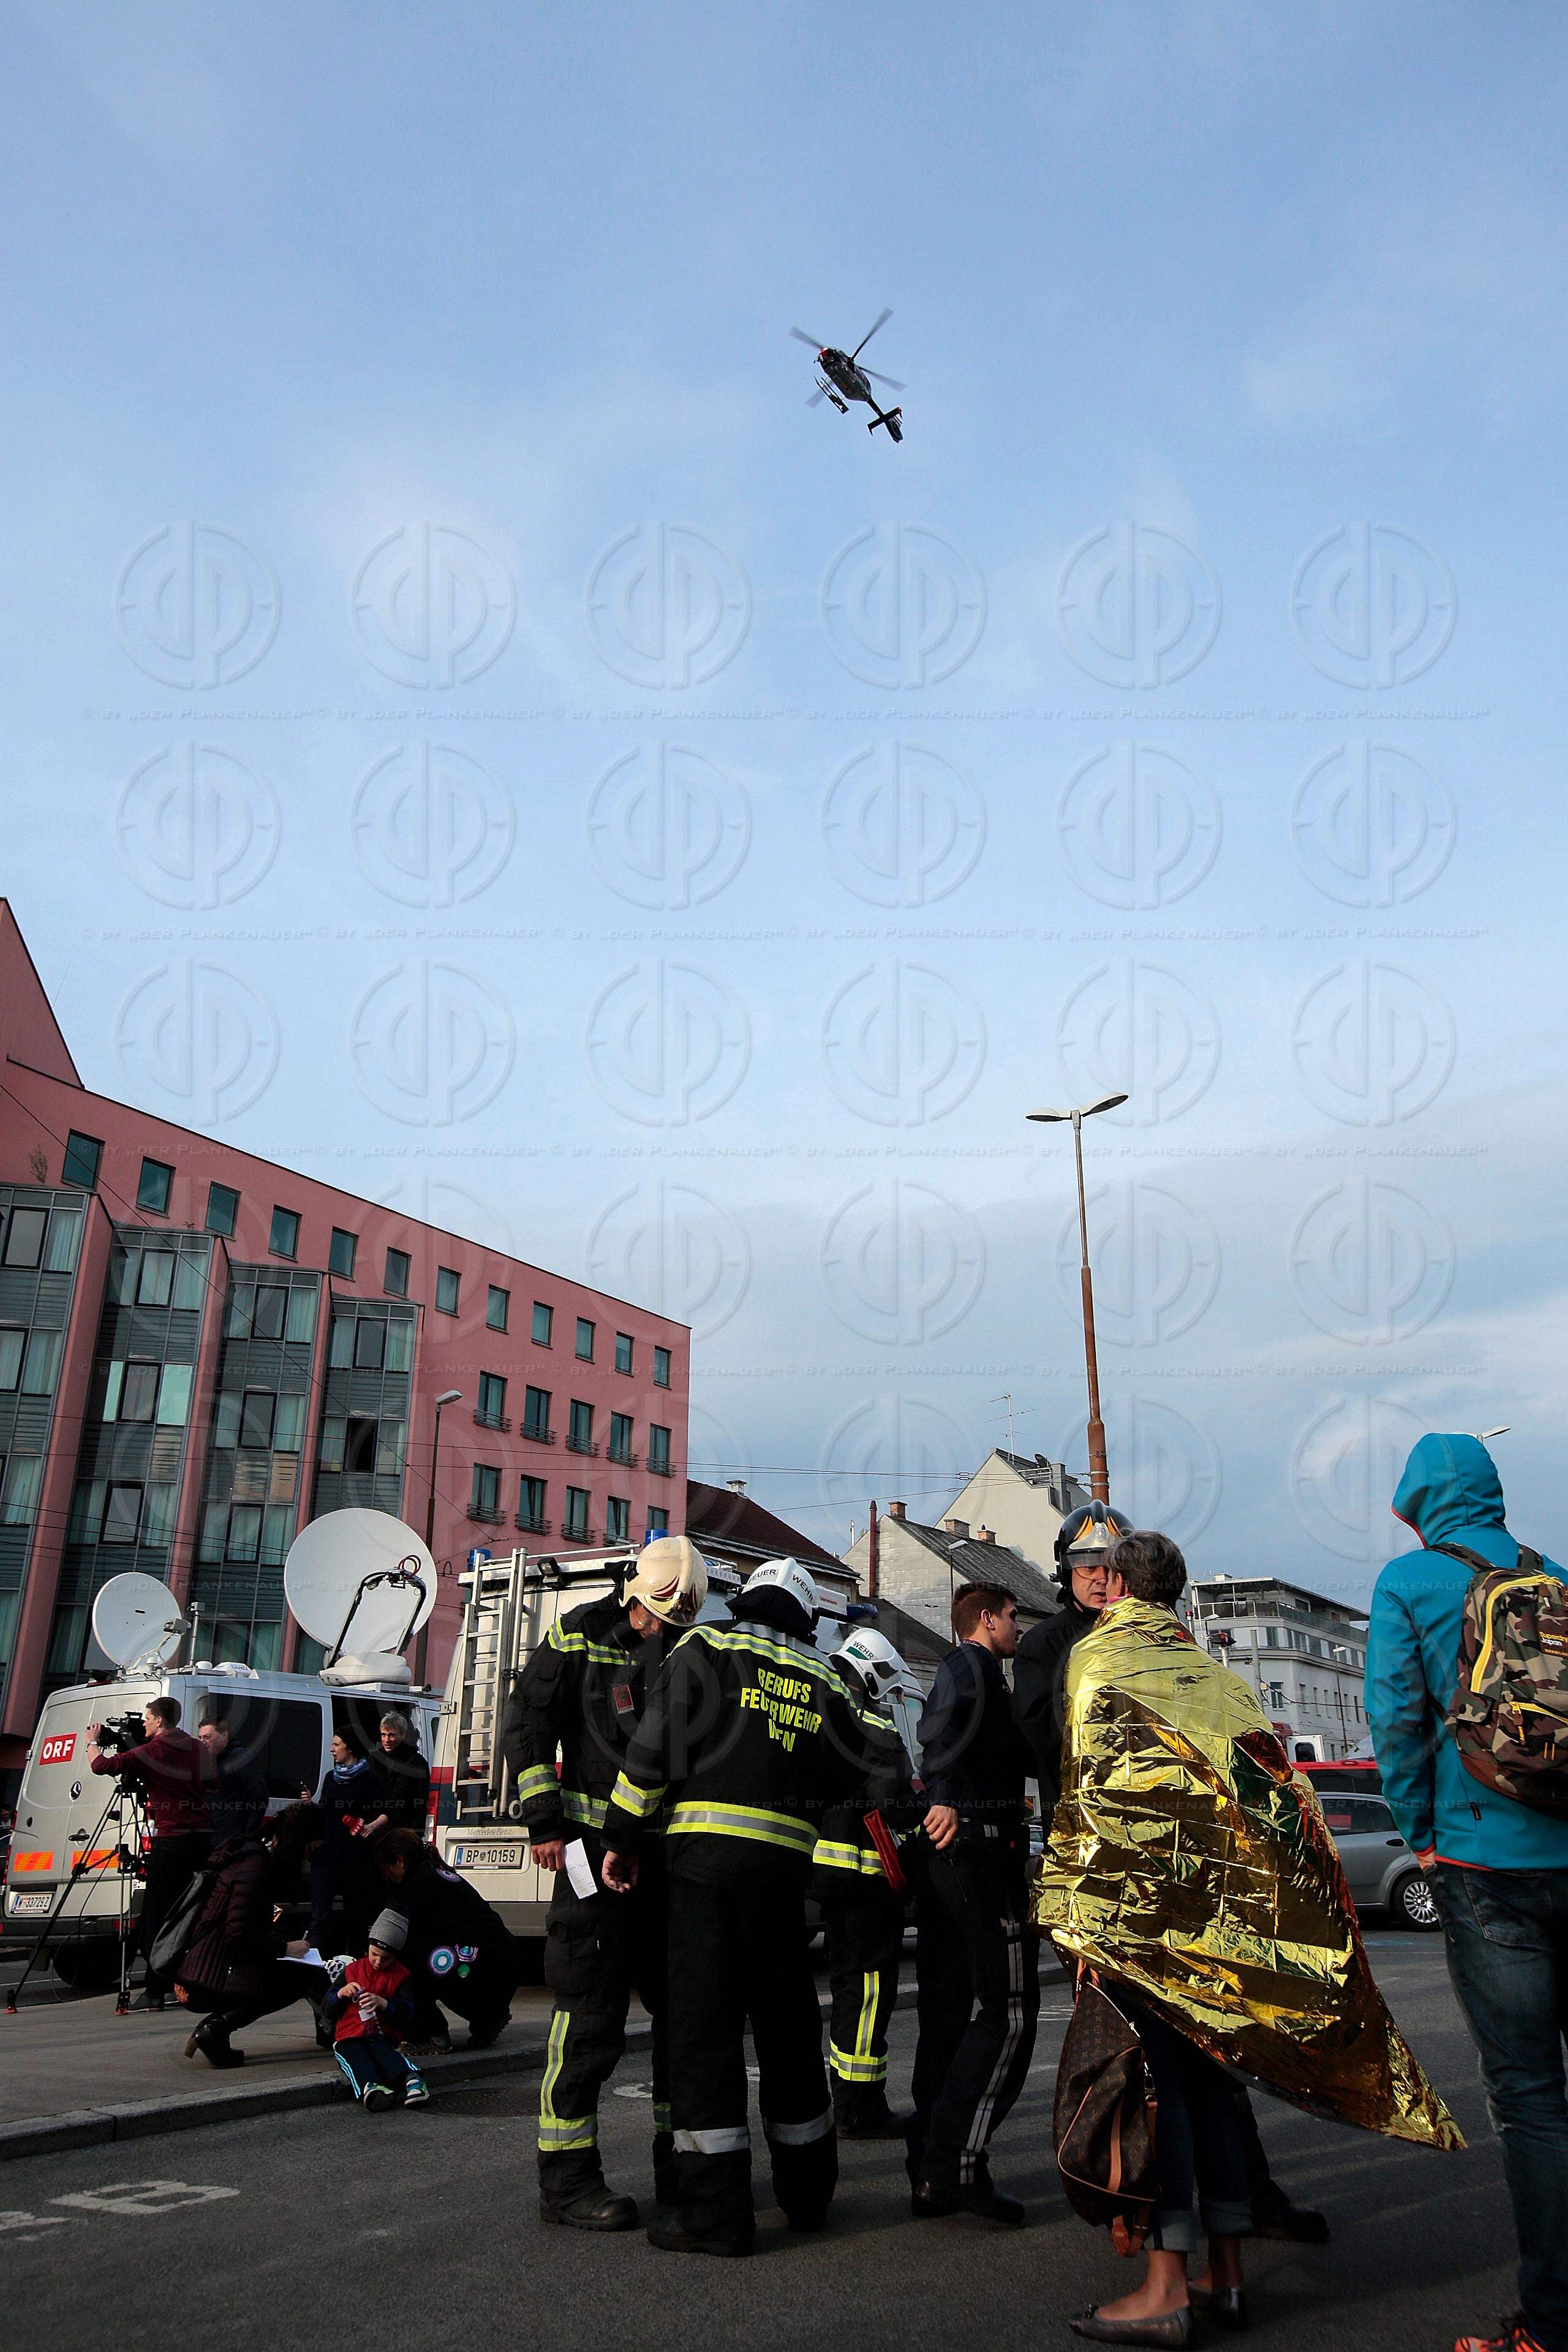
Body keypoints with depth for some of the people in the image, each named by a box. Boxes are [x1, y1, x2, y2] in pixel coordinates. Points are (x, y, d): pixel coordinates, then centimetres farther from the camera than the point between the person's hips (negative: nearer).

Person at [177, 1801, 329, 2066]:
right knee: (309, 1977, -11)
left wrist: (285, 1940, 9)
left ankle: (215, 2025, 9)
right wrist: (285, 1948, -9)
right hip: (208, 1982, -10)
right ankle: (217, 2029, -13)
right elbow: (239, 1935, -20)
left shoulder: (252, 1854, 15)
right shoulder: (255, 1866, -16)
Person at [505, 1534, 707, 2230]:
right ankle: (567, 2179, 9)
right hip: (597, 1845, -5)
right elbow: (528, 1724, -4)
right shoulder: (582, 1634, -3)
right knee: (592, 2009, -4)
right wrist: (544, 1821, -10)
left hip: (671, 1852, 6)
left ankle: (679, 2164, 26)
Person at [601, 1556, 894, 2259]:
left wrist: (623, 1839, 1)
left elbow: (653, 1748, -4)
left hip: (705, 1856, -4)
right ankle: (807, 2192, 30)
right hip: (785, 1864, 4)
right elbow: (878, 1756, 11)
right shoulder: (824, 1681, 13)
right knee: (788, 2024, 17)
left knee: (703, 2023, 2)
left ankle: (716, 2210, 3)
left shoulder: (704, 1649, 3)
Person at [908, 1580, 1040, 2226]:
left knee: (945, 2011, 10)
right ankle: (956, 2164, -11)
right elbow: (942, 1723, -29)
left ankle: (931, 2174, 14)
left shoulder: (964, 1670, 25)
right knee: (1007, 2009, -8)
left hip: (948, 1852, 10)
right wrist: (946, 1797, -40)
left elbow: (1018, 1756, 35)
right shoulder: (972, 1665, -6)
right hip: (982, 1847, -10)